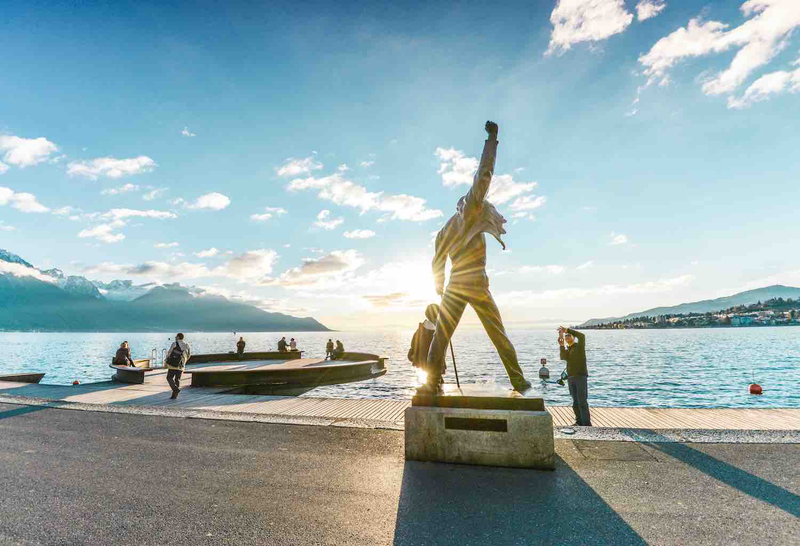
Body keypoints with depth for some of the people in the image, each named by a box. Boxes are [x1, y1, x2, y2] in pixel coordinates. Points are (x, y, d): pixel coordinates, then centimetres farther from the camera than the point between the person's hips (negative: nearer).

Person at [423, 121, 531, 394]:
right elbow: (483, 175, -5)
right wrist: (492, 138, 0)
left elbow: (437, 263, 18)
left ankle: (433, 382, -3)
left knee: (441, 335, 3)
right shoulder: (469, 215, 2)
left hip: (455, 286, 4)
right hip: (478, 284, -4)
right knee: (498, 334, 7)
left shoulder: (444, 231, 17)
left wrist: (440, 290, 30)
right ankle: (518, 379, 15)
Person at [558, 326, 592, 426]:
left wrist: (567, 330, -22)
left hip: (581, 377, -6)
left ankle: (587, 423, -8)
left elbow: (582, 335, -21)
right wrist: (561, 345, -20)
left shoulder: (579, 346, 1)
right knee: (575, 401, 8)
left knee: (582, 401, -10)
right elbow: (563, 357, -7)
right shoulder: (566, 350, 16)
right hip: (571, 378, 6)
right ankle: (579, 422, 16)